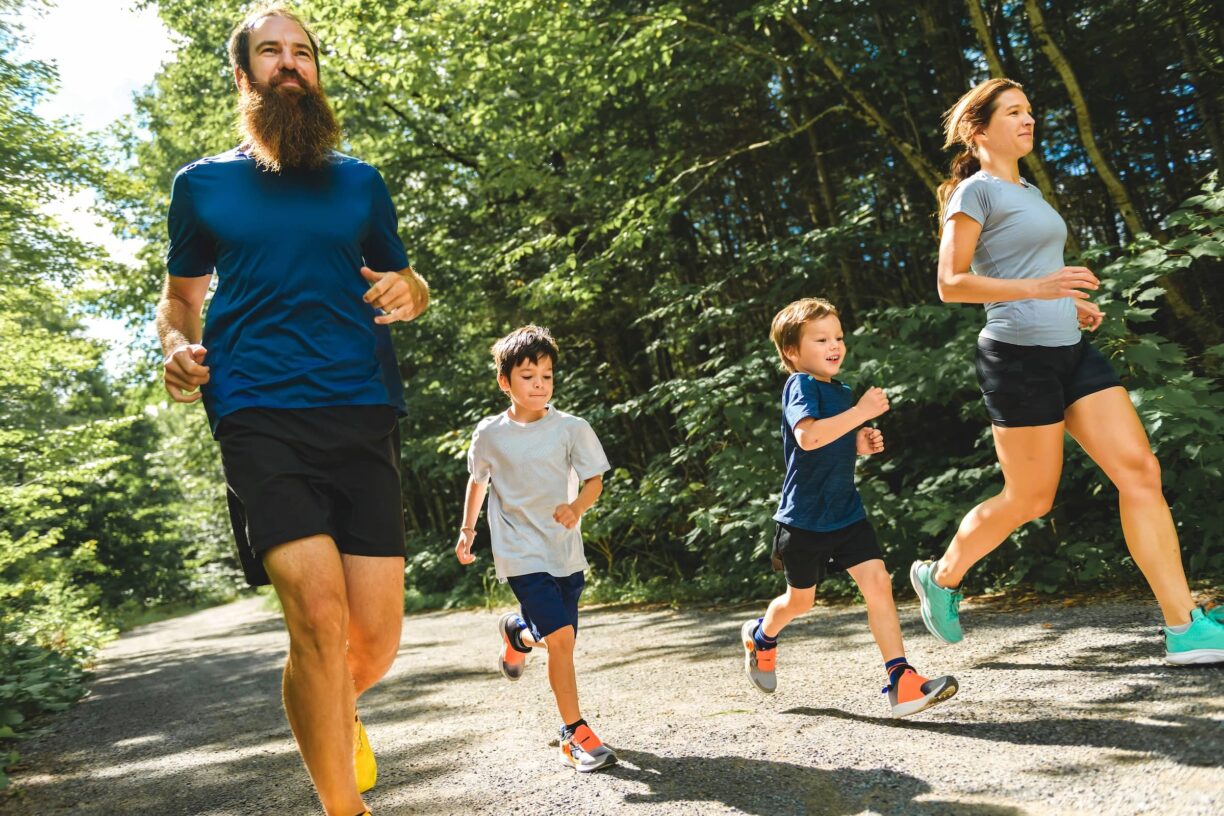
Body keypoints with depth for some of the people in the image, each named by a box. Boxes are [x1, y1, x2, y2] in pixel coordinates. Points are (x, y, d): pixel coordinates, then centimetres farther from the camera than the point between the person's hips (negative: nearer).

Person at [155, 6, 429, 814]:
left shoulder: (360, 182, 16)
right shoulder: (203, 184, 15)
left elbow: (410, 283, 24)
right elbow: (180, 296, 23)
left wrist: (409, 290, -1)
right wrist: (179, 347, 1)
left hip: (362, 412, 2)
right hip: (259, 414, -1)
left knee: (376, 638, -3)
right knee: (319, 613, -19)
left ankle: (338, 713, 35)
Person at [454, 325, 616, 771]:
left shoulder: (572, 428, -4)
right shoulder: (489, 433, -2)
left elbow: (594, 479, -2)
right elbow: (477, 479, 15)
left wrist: (577, 506, -23)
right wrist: (467, 529, 19)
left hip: (566, 550, 3)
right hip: (520, 552, -3)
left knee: (559, 641, 11)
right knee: (562, 637, -15)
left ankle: (517, 632, 46)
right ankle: (577, 735, -1)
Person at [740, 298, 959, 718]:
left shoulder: (841, 391, 9)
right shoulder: (800, 385, -16)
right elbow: (808, 436, -35)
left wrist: (863, 444, 2)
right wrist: (861, 411, -31)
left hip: (847, 513, 6)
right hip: (805, 518, -6)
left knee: (877, 581, -8)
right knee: (801, 600, 13)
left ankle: (901, 682, -6)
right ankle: (761, 636, 44)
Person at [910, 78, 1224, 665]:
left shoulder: (1027, 191, 21)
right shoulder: (975, 192, -5)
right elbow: (951, 285, -14)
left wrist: (1071, 304, 12)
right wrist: (1036, 288, -24)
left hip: (1070, 349, 8)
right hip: (1019, 356, -8)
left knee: (1141, 472, -2)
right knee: (1030, 500, 1)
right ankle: (941, 577, 24)